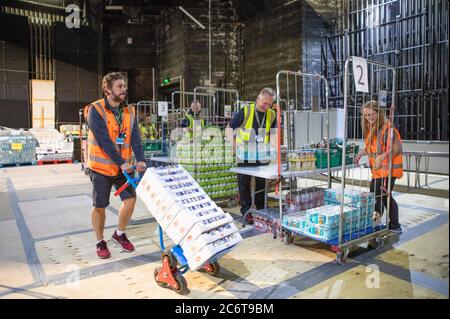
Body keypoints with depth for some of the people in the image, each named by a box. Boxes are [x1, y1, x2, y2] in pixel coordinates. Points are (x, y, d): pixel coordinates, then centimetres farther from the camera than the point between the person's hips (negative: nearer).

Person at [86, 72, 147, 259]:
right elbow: (104, 140, -20)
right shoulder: (95, 110, -12)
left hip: (123, 167, 5)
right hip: (101, 166, -4)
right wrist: (121, 162, -25)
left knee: (130, 199, 1)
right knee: (99, 207, 5)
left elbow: (135, 136, -4)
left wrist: (140, 159, -19)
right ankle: (100, 242, 25)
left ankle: (119, 234, 26)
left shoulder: (129, 111, 4)